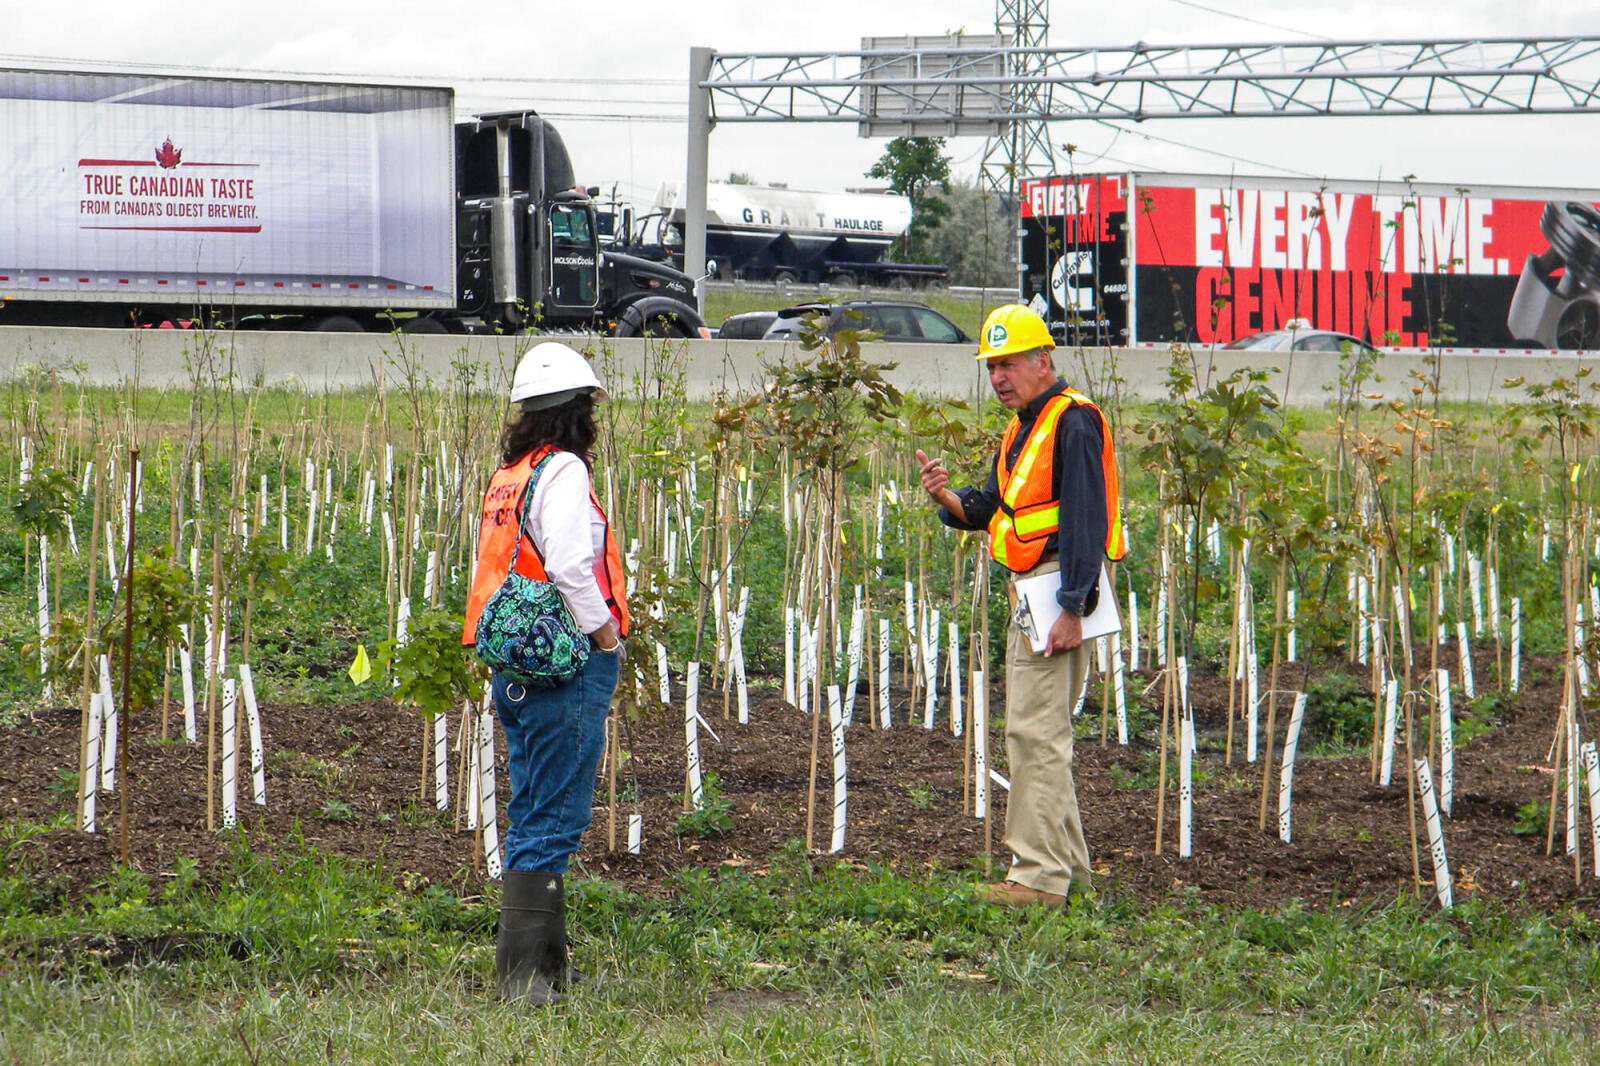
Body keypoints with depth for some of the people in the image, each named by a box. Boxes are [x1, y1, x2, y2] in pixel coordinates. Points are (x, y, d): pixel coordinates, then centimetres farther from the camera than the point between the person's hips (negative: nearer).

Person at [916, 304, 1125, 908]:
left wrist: (1073, 611, -23)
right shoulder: (1022, 428, 18)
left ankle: (1040, 876, -12)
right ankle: (1068, 867, 21)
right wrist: (948, 499, -2)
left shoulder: (1072, 422, -13)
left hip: (1060, 587, -11)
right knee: (1041, 732, 14)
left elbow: (1086, 521, -19)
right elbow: (991, 511, 20)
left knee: (1035, 732, -12)